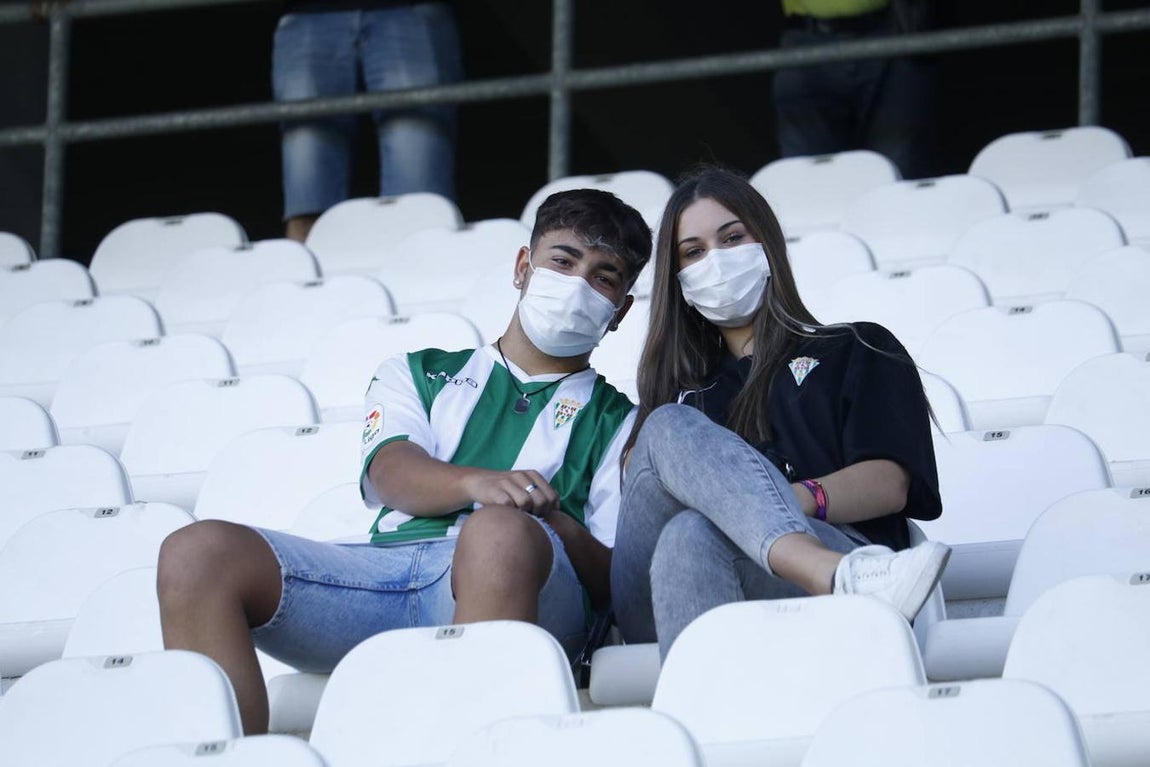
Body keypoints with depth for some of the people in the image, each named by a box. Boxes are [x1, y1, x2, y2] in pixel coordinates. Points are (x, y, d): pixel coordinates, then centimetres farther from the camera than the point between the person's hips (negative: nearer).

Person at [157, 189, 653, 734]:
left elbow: (615, 578, 12)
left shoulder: (619, 422, 27)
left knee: (502, 531, -40)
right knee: (197, 551, -23)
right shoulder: (418, 374, 32)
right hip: (386, 560, 2)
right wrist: (478, 483, -14)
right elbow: (391, 473, 9)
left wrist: (558, 528, -12)